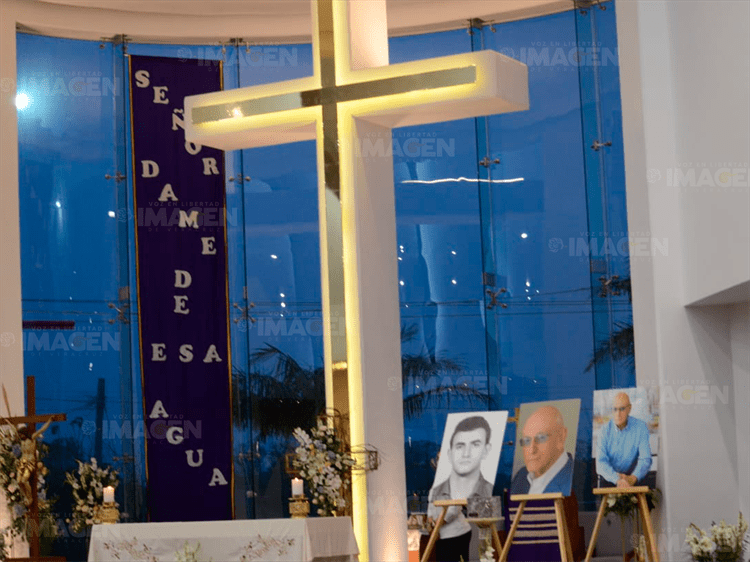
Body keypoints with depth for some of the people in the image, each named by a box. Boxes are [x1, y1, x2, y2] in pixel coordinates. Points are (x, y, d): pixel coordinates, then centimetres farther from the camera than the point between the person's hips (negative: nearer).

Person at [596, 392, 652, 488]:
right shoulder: (606, 430, -5)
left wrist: (632, 478, -31)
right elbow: (601, 462, -14)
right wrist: (617, 479, -32)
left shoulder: (641, 427, -5)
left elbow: (645, 459, -11)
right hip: (609, 477, 0)